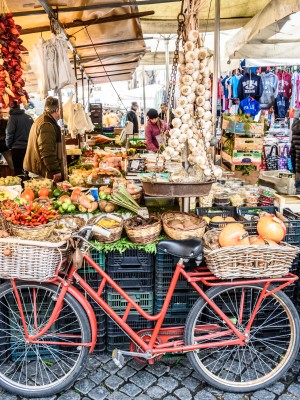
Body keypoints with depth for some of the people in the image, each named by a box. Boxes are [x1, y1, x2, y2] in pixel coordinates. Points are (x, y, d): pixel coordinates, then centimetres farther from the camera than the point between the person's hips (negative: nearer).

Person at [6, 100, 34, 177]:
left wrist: (9, 145, 6)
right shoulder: (29, 117, 6)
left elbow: (9, 134, -9)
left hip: (17, 148, -5)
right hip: (29, 148, 5)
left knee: (18, 171, 0)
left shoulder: (12, 117, -8)